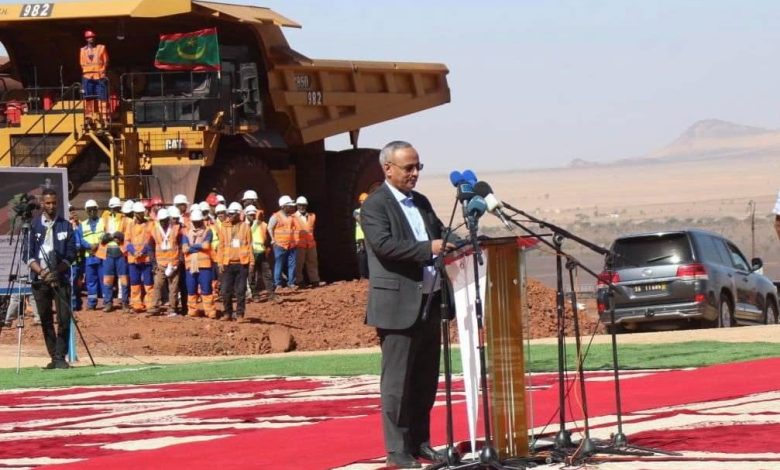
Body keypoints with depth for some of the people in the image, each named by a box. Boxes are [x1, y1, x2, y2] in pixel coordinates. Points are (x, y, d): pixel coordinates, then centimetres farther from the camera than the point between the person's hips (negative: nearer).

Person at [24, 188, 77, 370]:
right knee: (45, 320, 3)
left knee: (64, 319, -9)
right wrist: (42, 272, -13)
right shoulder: (33, 225, 5)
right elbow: (27, 255, 1)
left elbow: (71, 254, 2)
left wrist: (56, 272, -12)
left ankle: (60, 357, -7)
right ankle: (53, 357, 10)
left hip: (61, 278, 0)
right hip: (39, 279, 0)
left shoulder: (65, 226, 6)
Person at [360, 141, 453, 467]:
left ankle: (420, 442, 20)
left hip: (429, 302, 8)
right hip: (398, 306, -8)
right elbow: (383, 244, -21)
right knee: (398, 381, -3)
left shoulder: (421, 202, 16)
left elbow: (440, 232, 21)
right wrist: (428, 248, -28)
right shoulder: (375, 206, -8)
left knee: (426, 379, 11)